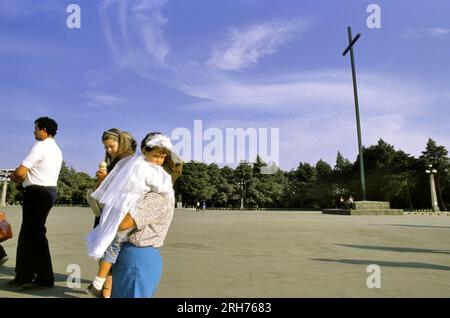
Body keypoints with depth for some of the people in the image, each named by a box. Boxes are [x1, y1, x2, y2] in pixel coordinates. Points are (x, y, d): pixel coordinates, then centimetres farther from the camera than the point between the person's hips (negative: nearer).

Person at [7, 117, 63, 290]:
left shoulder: (40, 146, -14)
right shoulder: (56, 149, 18)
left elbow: (20, 172, -17)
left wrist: (15, 176, 6)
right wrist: (20, 176, 7)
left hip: (37, 193, -10)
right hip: (48, 191, 10)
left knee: (35, 234, -4)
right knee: (27, 233, 16)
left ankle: (45, 279, 1)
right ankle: (24, 275, 23)